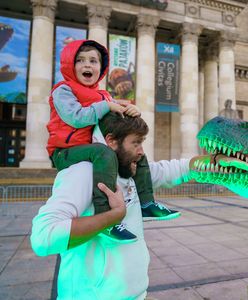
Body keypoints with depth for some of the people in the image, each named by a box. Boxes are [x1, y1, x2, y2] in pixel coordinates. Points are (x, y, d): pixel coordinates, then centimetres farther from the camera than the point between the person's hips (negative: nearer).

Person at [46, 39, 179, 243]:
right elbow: (76, 117, -23)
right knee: (104, 152, -38)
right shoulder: (63, 90, -5)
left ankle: (146, 203, 9)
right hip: (65, 152, -8)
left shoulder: (102, 95, 18)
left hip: (89, 149, 8)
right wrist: (107, 106, -16)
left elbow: (118, 118, 8)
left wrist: (131, 111, -15)